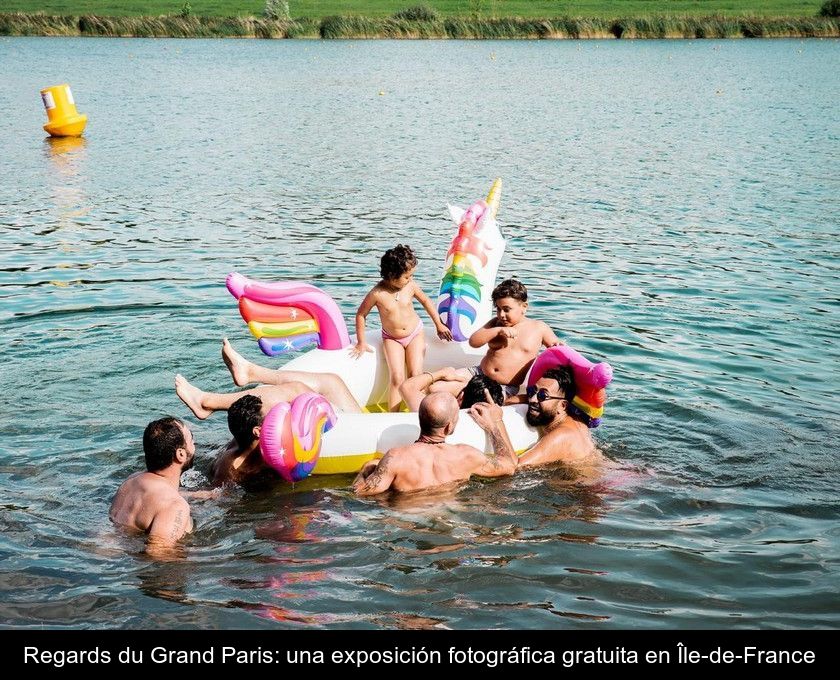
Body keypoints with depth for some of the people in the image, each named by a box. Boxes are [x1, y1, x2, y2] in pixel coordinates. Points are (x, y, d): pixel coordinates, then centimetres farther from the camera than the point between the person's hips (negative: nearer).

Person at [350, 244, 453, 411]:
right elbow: (361, 314, -8)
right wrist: (361, 343, -3)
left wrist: (439, 324, 11)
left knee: (415, 376, -10)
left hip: (415, 334, 2)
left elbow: (425, 301, 7)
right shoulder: (377, 294, -22)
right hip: (392, 339, -2)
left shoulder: (410, 286, -13)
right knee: (397, 379, -16)